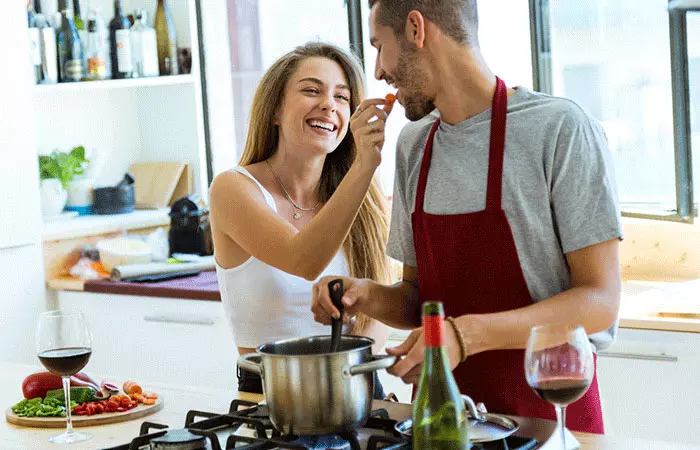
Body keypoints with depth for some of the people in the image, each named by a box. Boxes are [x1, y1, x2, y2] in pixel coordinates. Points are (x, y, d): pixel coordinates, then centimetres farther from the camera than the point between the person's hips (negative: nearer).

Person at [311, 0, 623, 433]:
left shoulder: (560, 128, -10)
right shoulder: (414, 145, 10)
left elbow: (600, 301, -13)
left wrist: (468, 334, -25)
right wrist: (368, 296, -5)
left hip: (547, 414, -5)